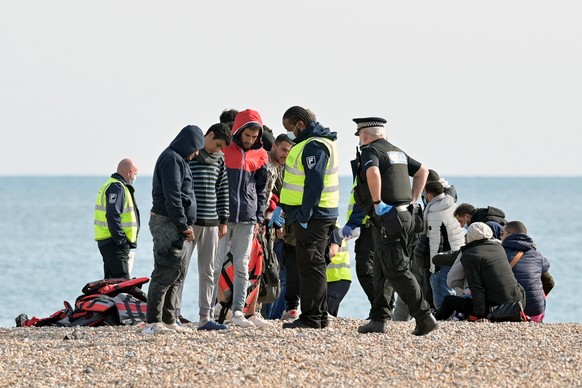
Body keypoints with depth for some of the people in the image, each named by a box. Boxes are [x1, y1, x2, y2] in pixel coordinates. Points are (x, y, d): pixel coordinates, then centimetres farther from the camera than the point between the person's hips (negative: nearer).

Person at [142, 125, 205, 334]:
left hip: (177, 225, 11)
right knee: (166, 274, -12)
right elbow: (172, 197, -19)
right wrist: (184, 225, -16)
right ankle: (153, 322, -13)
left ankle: (168, 319, 17)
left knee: (176, 275, 13)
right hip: (168, 224, -11)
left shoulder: (178, 159, 21)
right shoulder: (172, 160, -12)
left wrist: (186, 224, 16)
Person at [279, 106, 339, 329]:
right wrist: (286, 209, 21)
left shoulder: (314, 146, -16)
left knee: (310, 266, -8)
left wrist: (304, 216, -23)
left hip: (312, 217, -11)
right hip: (319, 216, 11)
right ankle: (319, 317, 19)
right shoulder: (316, 142, 17)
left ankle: (311, 318, -8)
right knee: (314, 266, 14)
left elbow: (314, 184, -23)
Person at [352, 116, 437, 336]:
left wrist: (377, 202, -21)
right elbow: (422, 171, 28)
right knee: (381, 269, 16)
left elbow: (373, 172, -30)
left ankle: (424, 317, -15)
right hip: (406, 216, 9)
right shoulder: (396, 152, 19)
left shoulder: (370, 151, -8)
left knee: (397, 271, -8)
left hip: (388, 218, -9)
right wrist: (412, 201, 24)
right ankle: (378, 319, 16)